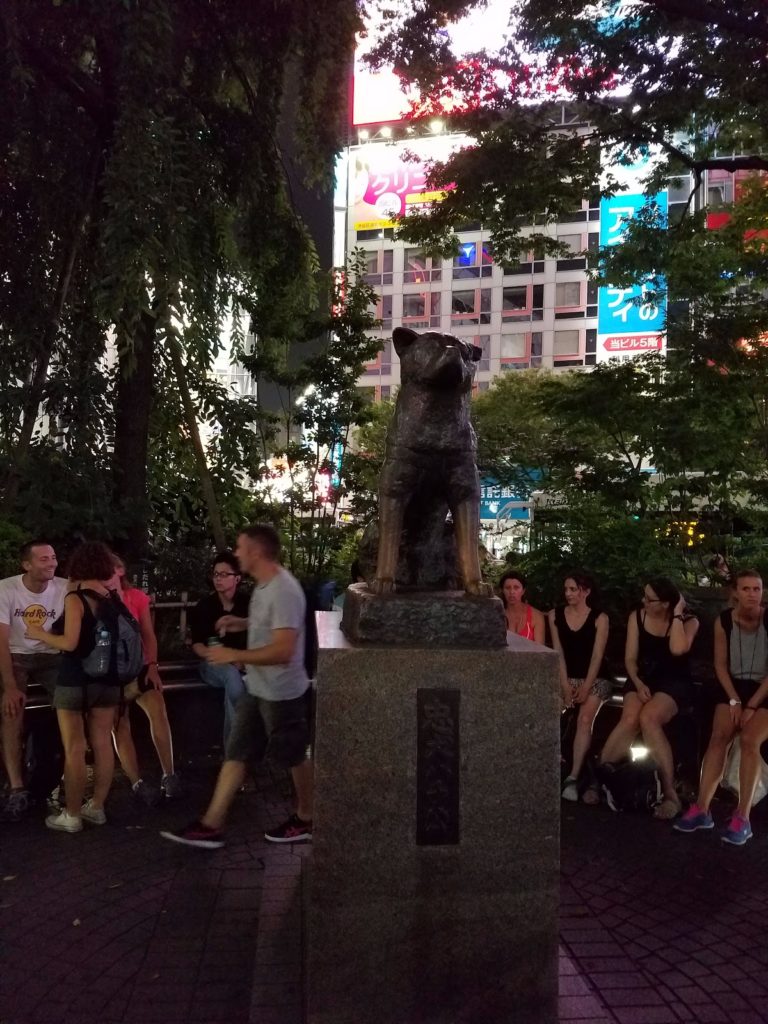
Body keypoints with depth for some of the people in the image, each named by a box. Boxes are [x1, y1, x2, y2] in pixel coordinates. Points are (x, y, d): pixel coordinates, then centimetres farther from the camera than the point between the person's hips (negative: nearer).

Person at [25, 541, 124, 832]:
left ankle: (71, 815, 8)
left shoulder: (75, 598, -12)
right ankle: (97, 807, 20)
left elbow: (70, 642, -18)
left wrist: (39, 634, -4)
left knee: (74, 749, 2)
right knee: (102, 744, 10)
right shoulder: (112, 597, 4)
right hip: (108, 680, 6)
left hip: (76, 681, -6)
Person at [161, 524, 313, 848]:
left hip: (281, 693, -10)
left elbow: (283, 650, -31)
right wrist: (243, 623, 9)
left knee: (295, 758, 10)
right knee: (235, 754, 10)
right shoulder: (263, 585, 6)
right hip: (257, 689, 10)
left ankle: (305, 820, 29)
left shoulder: (284, 591, -26)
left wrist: (233, 655, -26)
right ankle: (211, 826, 16)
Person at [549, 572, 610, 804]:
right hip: (566, 678, 3)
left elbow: (597, 656, -7)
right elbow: (558, 652, 0)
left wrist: (586, 687, -16)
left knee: (585, 719, -27)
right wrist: (565, 685, -10)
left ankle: (573, 777, -29)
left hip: (594, 680, -3)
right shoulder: (555, 615, 4)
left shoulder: (599, 618, -2)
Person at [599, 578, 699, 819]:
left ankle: (670, 793, -27)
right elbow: (630, 659, 3)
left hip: (673, 683, -2)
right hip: (641, 679, 3)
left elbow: (678, 649, -24)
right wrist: (638, 684, -15)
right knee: (630, 719, -31)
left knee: (648, 718, -33)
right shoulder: (637, 617, 4)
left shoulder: (688, 622, -3)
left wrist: (677, 614, -16)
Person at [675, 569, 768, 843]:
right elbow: (720, 665, 1)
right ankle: (701, 809, -20)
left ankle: (742, 818, -24)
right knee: (719, 737, -18)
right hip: (734, 687, 3)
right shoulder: (724, 621, -4)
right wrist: (734, 701, -9)